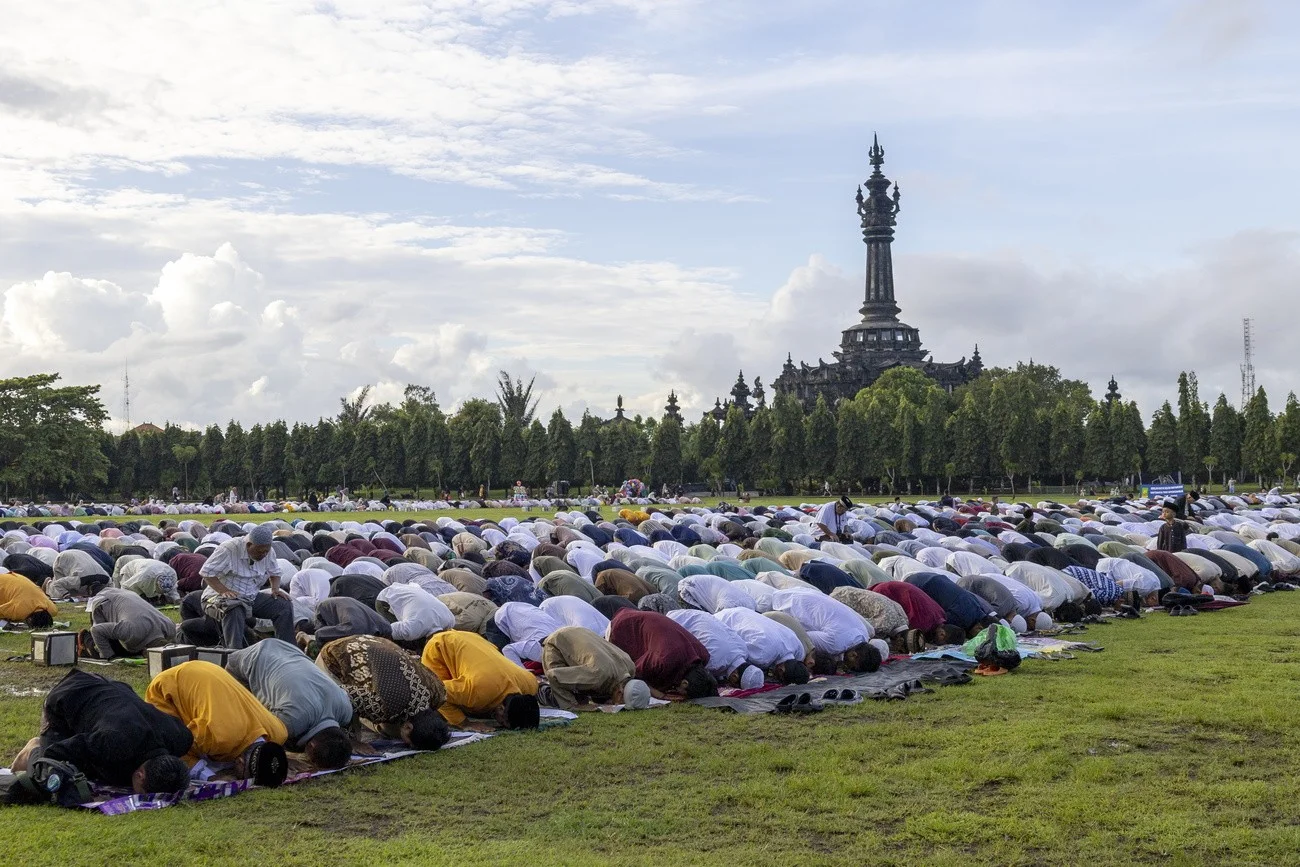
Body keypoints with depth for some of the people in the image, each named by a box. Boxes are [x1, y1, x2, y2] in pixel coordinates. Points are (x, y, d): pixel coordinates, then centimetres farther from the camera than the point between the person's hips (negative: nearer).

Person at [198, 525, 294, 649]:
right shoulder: (229, 549, -19)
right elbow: (206, 572, -18)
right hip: (221, 597, -6)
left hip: (252, 597, 6)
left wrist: (275, 589, -5)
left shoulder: (267, 551, 0)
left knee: (285, 605, -12)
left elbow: (275, 572, 16)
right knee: (234, 611, -41)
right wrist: (224, 590, -31)